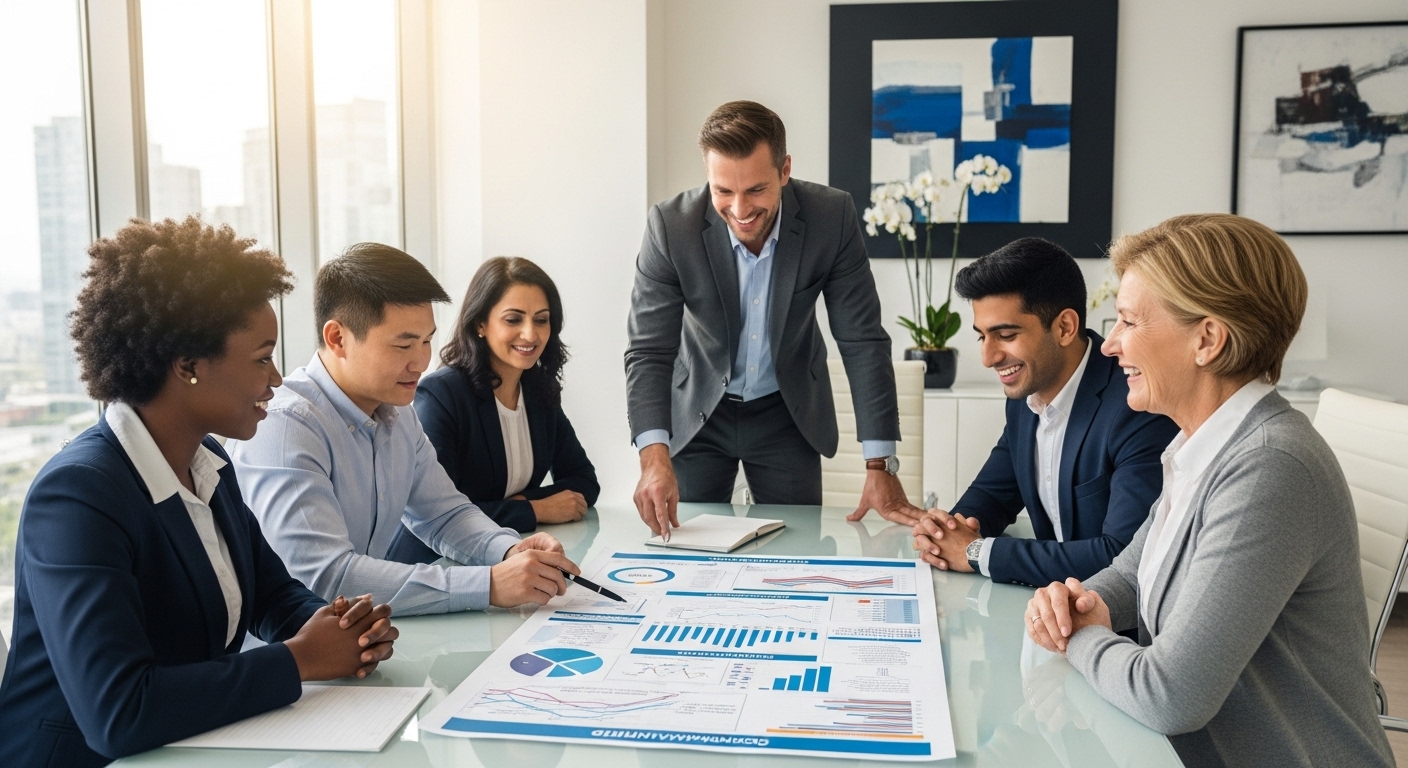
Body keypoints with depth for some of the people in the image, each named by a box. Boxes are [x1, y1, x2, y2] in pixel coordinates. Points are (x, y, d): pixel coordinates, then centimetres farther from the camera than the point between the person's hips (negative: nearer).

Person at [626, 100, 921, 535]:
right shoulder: (671, 225, -23)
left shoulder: (832, 217, -20)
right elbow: (649, 351, -22)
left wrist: (880, 465, -21)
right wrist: (655, 457, -38)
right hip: (698, 411, 0)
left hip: (788, 413, 1)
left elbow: (862, 341, -16)